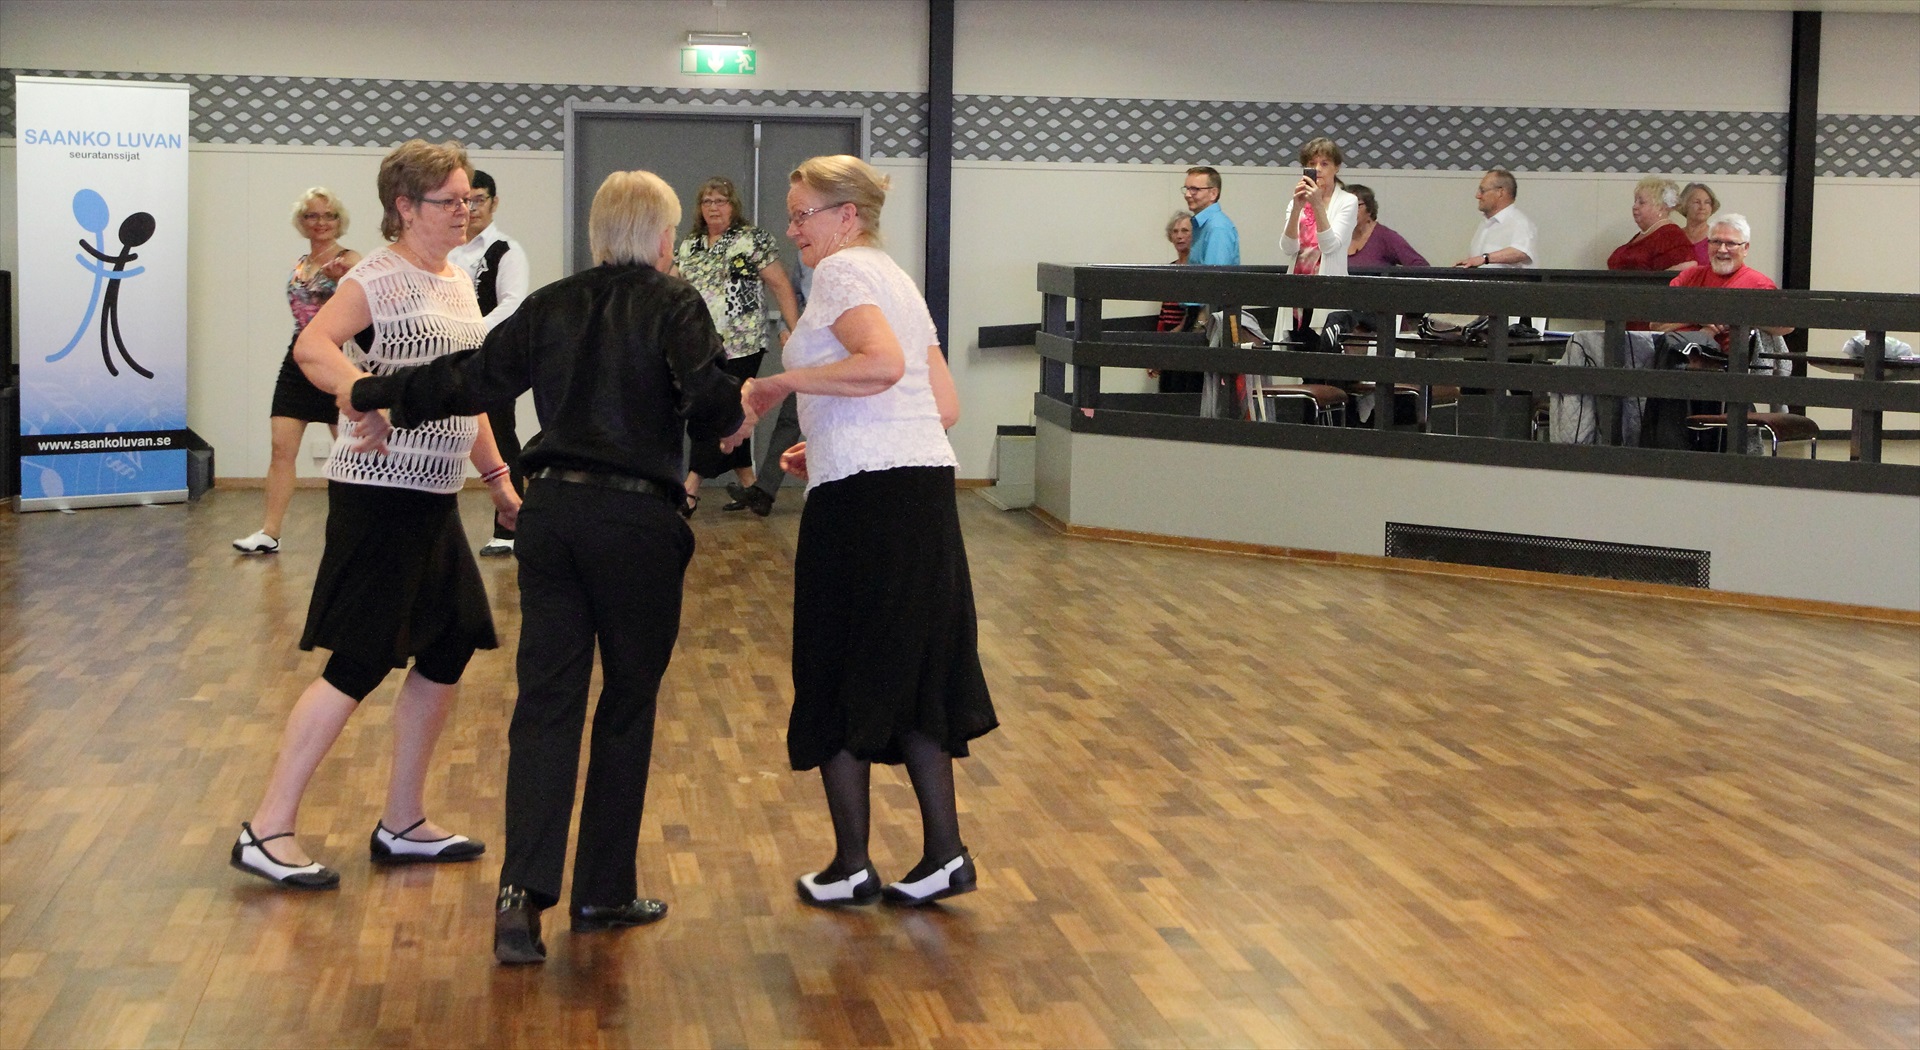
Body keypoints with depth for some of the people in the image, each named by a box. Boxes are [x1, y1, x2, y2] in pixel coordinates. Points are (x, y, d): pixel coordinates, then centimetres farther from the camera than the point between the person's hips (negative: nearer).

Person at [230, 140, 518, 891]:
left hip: (433, 494, 9)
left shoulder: (458, 284, 15)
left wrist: (498, 476, 19)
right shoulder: (380, 277, -11)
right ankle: (268, 830, -3)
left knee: (451, 647, 10)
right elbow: (312, 346, -27)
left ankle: (402, 825, 21)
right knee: (361, 661, -9)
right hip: (380, 490, -9)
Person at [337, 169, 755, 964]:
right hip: (636, 519, -4)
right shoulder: (674, 304, -4)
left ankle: (524, 888, -11)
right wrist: (728, 429, 3)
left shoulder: (551, 305, 9)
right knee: (627, 705, 10)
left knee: (545, 702, 3)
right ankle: (602, 891, 17)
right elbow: (708, 393, -20)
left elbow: (468, 381, 13)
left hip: (553, 511, 4)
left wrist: (372, 394, 27)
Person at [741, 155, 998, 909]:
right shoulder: (898, 280, 21)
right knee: (914, 671, 13)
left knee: (840, 677, 3)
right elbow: (946, 405, 19)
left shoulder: (842, 270, -6)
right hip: (927, 482, 9)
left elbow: (883, 363, -24)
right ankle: (943, 853, 12)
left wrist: (782, 381, -15)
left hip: (865, 494, -9)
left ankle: (851, 867, 10)